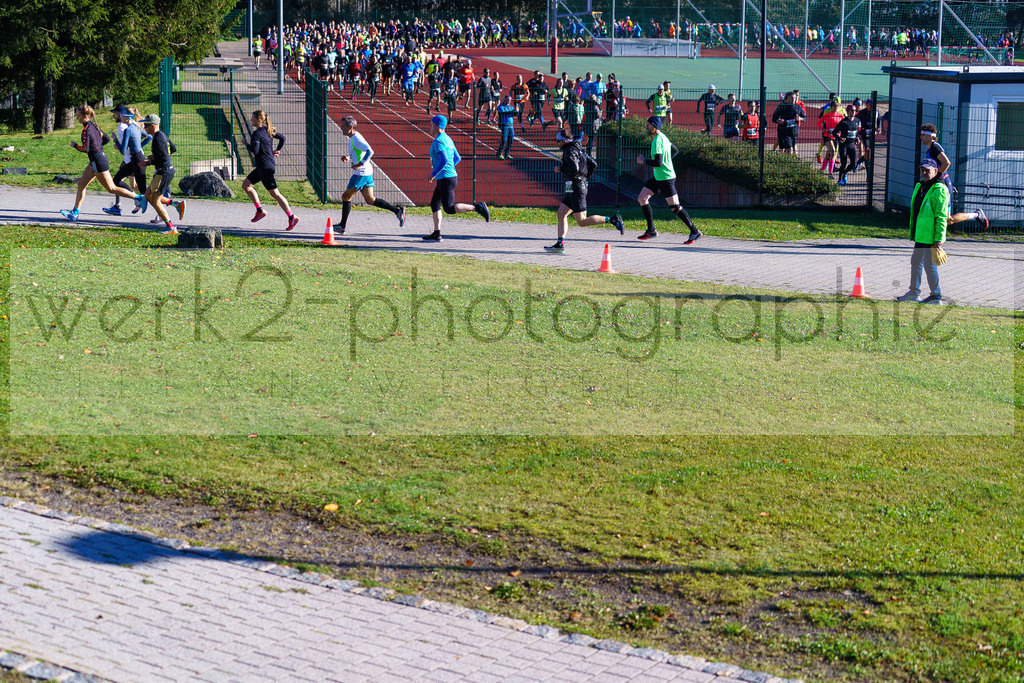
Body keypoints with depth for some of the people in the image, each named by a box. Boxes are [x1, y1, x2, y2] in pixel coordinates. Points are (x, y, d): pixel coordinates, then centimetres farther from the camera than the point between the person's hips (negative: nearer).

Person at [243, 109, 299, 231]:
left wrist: (246, 144, -8)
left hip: (265, 168, -10)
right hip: (262, 167, 10)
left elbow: (255, 150, -25)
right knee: (245, 185, 15)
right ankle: (260, 211, 13)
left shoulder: (257, 133, -16)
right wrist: (276, 151, 20)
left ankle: (292, 217, -6)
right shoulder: (268, 130, 11)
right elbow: (282, 138, 20)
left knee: (275, 193, -6)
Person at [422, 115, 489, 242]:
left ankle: (478, 207, -13)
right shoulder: (447, 139, 15)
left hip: (446, 179, -10)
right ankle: (436, 234, 12)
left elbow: (444, 160, -27)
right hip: (450, 176, 10)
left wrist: (433, 174, -16)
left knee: (449, 208, -9)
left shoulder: (438, 141, -15)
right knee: (434, 204, 12)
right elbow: (457, 158, 21)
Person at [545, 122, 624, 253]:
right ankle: (560, 244, 6)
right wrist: (585, 177, 22)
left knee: (581, 221, -9)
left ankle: (612, 219, -11)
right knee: (561, 213, 9)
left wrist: (560, 168, -11)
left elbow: (574, 168, -26)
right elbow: (593, 164, 18)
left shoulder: (570, 151, -13)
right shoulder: (578, 148, 15)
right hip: (573, 189, 10)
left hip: (576, 188, -10)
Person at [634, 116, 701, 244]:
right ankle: (651, 231, 11)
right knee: (642, 198, 6)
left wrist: (643, 160, -13)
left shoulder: (657, 141, -21)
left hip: (666, 178, -10)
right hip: (658, 177, 10)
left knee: (674, 207, -6)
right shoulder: (662, 137, 9)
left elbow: (658, 163, -27)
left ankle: (695, 232, 2)